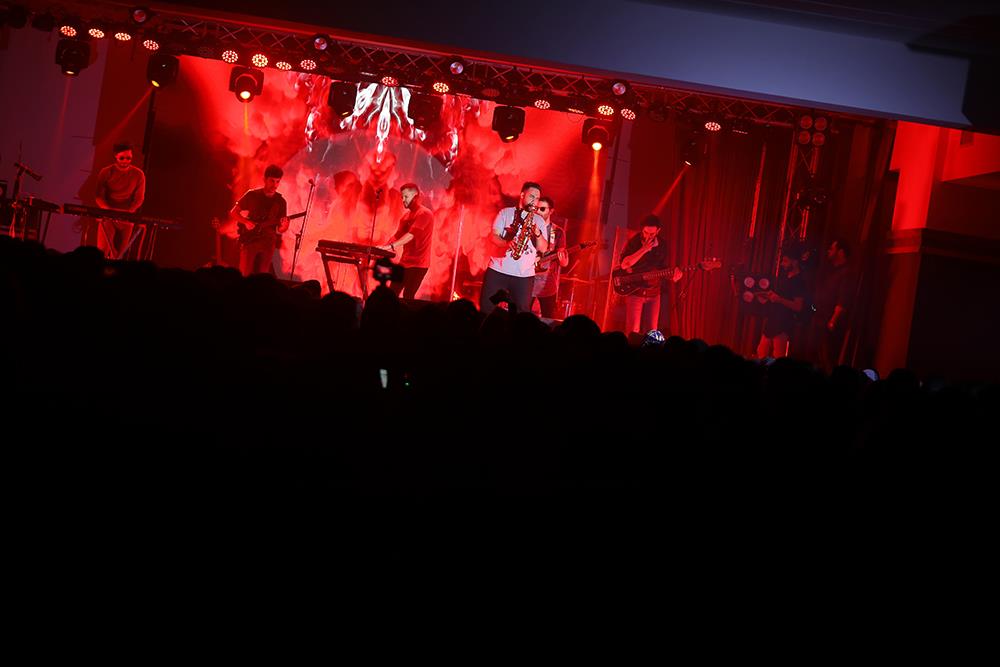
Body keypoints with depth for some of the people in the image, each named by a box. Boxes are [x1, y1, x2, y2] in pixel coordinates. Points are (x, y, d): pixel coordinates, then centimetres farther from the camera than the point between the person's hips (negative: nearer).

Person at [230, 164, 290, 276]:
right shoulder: (252, 195, 0)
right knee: (245, 274, -8)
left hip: (268, 243, 2)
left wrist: (283, 227, -19)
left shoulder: (281, 202, 4)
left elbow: (280, 229, 5)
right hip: (249, 240, -2)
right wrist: (246, 222, -12)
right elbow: (233, 212, 5)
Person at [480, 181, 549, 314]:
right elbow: (493, 236, -3)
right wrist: (507, 243, -23)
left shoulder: (539, 221, 12)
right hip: (497, 271, -1)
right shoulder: (505, 213, 7)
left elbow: (543, 248, 4)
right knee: (486, 309, -1)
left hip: (524, 275, 1)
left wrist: (538, 234, -16)